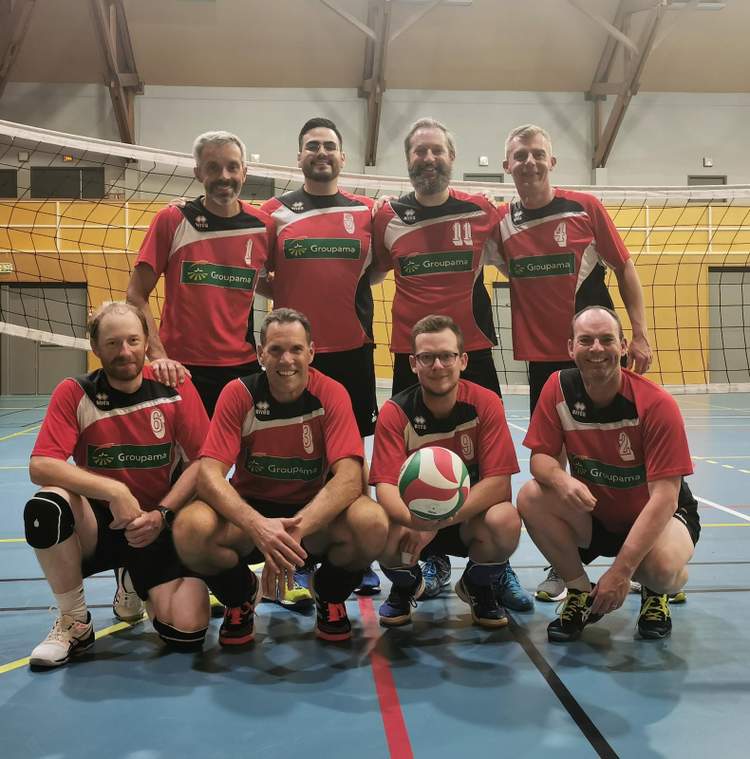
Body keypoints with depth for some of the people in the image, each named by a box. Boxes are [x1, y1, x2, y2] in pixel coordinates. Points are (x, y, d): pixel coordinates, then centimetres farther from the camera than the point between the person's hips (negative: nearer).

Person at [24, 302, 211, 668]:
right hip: (98, 523, 0)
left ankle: (135, 584, 21)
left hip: (158, 527, 1)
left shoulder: (175, 388, -6)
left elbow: (201, 462, -5)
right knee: (44, 507, -34)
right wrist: (114, 492, -28)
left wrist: (161, 514, -16)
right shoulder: (74, 393, -8)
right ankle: (74, 623, -8)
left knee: (187, 632, -18)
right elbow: (40, 466, -19)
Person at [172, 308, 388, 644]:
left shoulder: (331, 394, -13)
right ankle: (240, 596, 5)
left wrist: (295, 530, -38)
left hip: (316, 513, 0)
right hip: (250, 510, 0)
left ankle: (330, 596, 5)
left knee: (372, 523, -31)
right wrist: (257, 525, -40)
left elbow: (349, 476, -23)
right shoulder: (238, 394, -12)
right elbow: (209, 474, -21)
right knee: (190, 528, -31)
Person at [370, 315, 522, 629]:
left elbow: (498, 482, -22)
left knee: (506, 521, -33)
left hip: (469, 518, 0)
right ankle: (407, 585, 7)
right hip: (413, 517, 0)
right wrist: (415, 520, -46)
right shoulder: (395, 412, -15)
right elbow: (386, 487, -23)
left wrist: (437, 522, -31)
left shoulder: (485, 403, -15)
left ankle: (478, 587, 4)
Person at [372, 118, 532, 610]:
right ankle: (435, 563, 24)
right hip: (411, 356, 1)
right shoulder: (388, 217, 5)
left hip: (473, 352, 0)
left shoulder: (482, 211, 3)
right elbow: (369, 274, 16)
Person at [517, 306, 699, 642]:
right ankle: (581, 593, -1)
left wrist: (621, 570, -33)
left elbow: (663, 497, -26)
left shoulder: (657, 404, -25)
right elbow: (540, 457, -12)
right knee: (531, 498, -24)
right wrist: (561, 480, -38)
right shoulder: (559, 388, -14)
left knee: (662, 567, -36)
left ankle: (655, 595, 6)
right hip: (592, 516, 4)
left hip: (654, 516, -3)